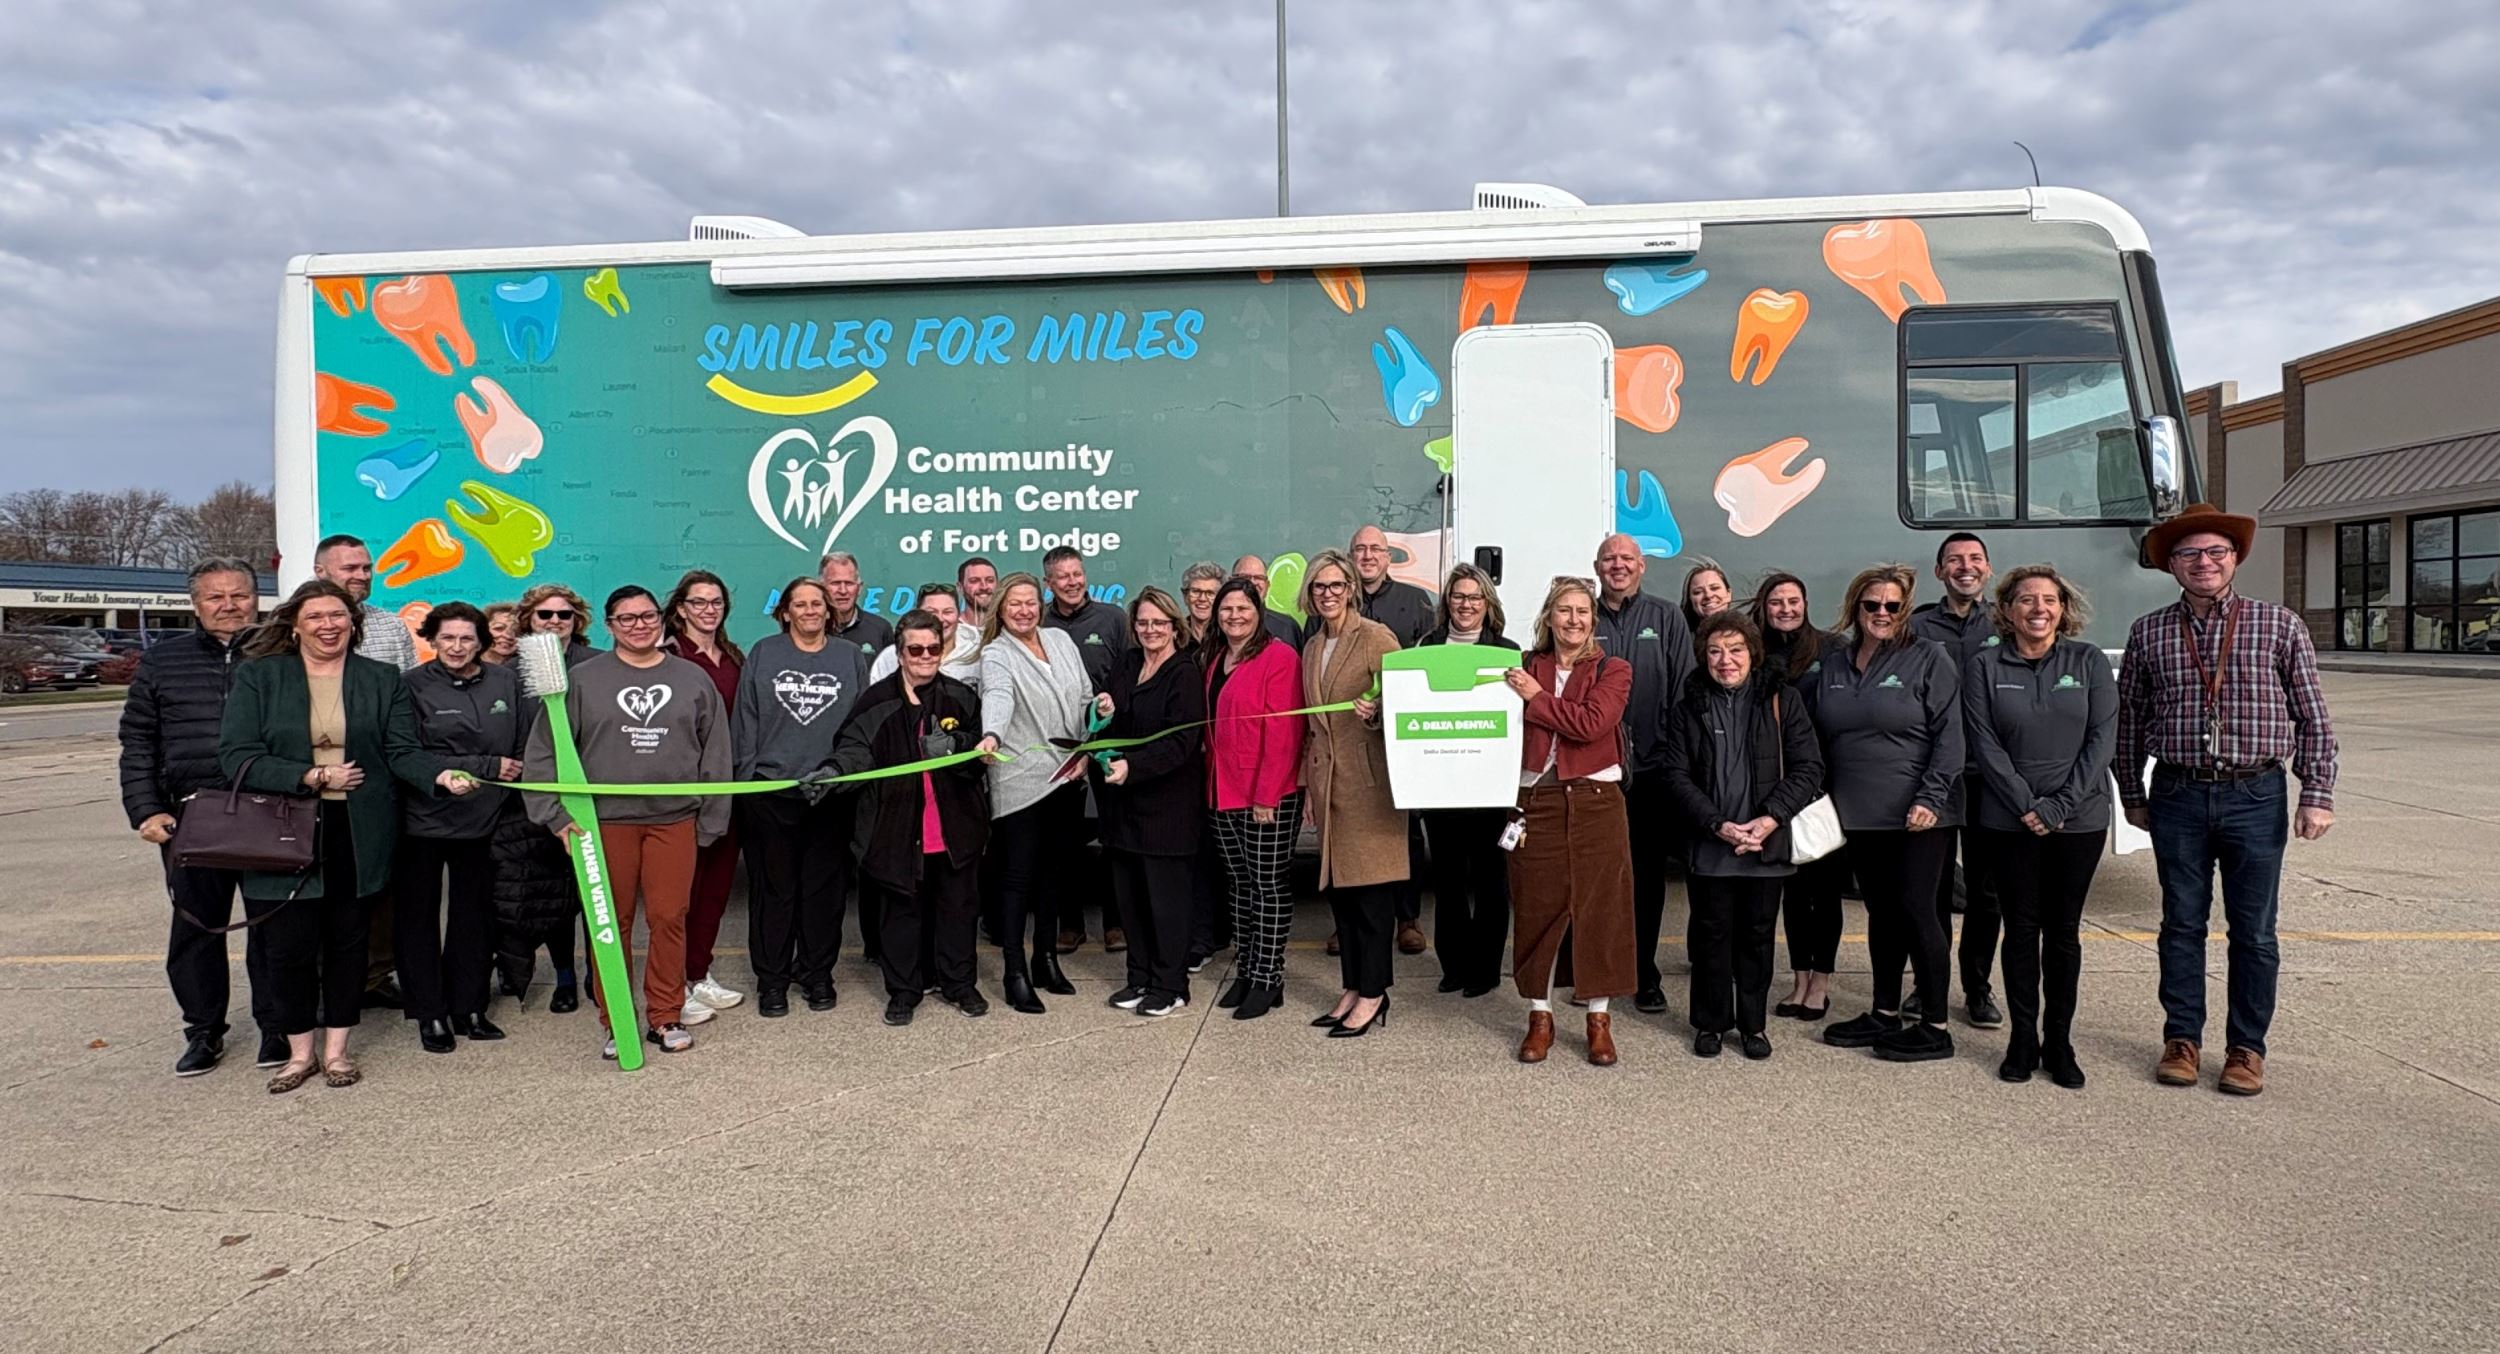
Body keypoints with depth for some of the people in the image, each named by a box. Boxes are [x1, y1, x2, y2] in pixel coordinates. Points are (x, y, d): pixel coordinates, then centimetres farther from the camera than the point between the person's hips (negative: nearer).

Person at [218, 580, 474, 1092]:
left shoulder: (382, 679, 7)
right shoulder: (258, 677, 2)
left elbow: (402, 752, 0)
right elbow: (237, 757, -6)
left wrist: (441, 775, -19)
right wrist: (315, 776, -12)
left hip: (358, 837, 1)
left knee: (348, 940, 9)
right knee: (290, 945, 3)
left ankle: (336, 1049, 22)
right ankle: (300, 1052, 20)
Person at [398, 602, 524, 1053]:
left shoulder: (506, 682, 4)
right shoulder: (413, 686, -7)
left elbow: (524, 748, 8)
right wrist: (487, 767, -16)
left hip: (482, 818, 3)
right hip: (423, 818, -3)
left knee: (474, 915, 12)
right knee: (419, 917, 6)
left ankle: (468, 1009, 24)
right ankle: (430, 1015, 17)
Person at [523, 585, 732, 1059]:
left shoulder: (693, 679, 7)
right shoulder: (582, 680, 2)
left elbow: (716, 753, 9)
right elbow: (543, 750, 3)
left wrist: (711, 820, 6)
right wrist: (557, 814, -4)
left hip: (674, 819, 1)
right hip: (606, 820, -1)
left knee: (669, 918, 2)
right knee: (612, 922, 5)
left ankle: (666, 1017, 16)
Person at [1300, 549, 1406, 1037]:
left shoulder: (1376, 637, -7)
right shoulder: (1311, 648, 15)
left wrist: (1376, 713, -27)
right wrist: (1309, 782, 17)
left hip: (1369, 780, -7)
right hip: (1329, 781, 7)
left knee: (1371, 884, -3)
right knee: (1337, 885, 9)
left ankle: (1372, 995, 5)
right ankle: (1352, 988, 18)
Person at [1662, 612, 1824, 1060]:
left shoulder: (1782, 700, -1)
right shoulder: (1690, 706, 2)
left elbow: (1809, 768, -3)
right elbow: (1679, 776, -2)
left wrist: (1770, 819, -15)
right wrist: (1718, 825, -14)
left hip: (1767, 843, 0)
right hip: (1709, 847, 0)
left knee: (1757, 935, 10)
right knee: (1711, 934, 8)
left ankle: (1753, 1023, 25)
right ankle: (1710, 1022, 22)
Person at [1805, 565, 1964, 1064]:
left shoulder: (1929, 659, -3)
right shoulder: (1834, 664, 11)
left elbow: (1949, 737, -9)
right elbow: (1816, 739, 15)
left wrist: (1931, 798, -17)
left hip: (1914, 815, -5)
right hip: (1858, 815, 5)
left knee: (1915, 910, -4)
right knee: (1881, 912, 13)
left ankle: (1934, 1028, 6)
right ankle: (1886, 1015, 23)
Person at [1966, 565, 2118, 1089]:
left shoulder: (2089, 662, 3)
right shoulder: (1984, 667, 1)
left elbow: (2103, 739, -3)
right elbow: (1986, 746, -4)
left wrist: (2058, 806, -11)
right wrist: (2027, 807, -13)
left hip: (2079, 821, 1)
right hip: (2008, 823, 0)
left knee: (2063, 930, 7)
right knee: (2021, 928, 5)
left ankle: (2059, 1041, 17)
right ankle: (2023, 1039, 14)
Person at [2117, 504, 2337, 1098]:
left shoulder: (2279, 625, 2)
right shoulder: (2149, 633, 5)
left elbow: (2312, 716, 3)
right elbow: (2129, 720, 10)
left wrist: (2318, 794, -3)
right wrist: (2132, 797, 10)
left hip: (2255, 797, -1)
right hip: (2177, 797, 1)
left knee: (2253, 932, 6)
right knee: (2182, 925, 8)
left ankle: (2246, 1048, 18)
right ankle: (2182, 1039, 20)